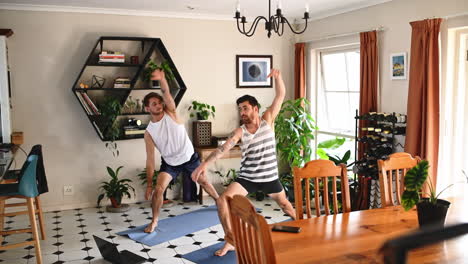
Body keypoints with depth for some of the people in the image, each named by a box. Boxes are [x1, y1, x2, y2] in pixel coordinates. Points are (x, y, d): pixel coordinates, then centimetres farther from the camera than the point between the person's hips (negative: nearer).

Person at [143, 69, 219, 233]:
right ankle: (154, 221, 7)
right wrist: (149, 184, -14)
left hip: (189, 157, 0)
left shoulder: (170, 113, -15)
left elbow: (167, 94, -35)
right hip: (169, 163, 0)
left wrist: (162, 80, -58)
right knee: (158, 189, -15)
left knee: (203, 182, 18)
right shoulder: (149, 132, -14)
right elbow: (150, 160, -13)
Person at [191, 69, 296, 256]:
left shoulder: (267, 119, -8)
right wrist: (205, 164, -33)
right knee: (222, 201, -18)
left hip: (269, 176, 0)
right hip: (247, 177, 0)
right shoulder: (240, 132, -9)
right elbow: (223, 148, -20)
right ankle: (230, 241, -6)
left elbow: (280, 95, -13)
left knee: (284, 203, 23)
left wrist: (277, 77, -30)